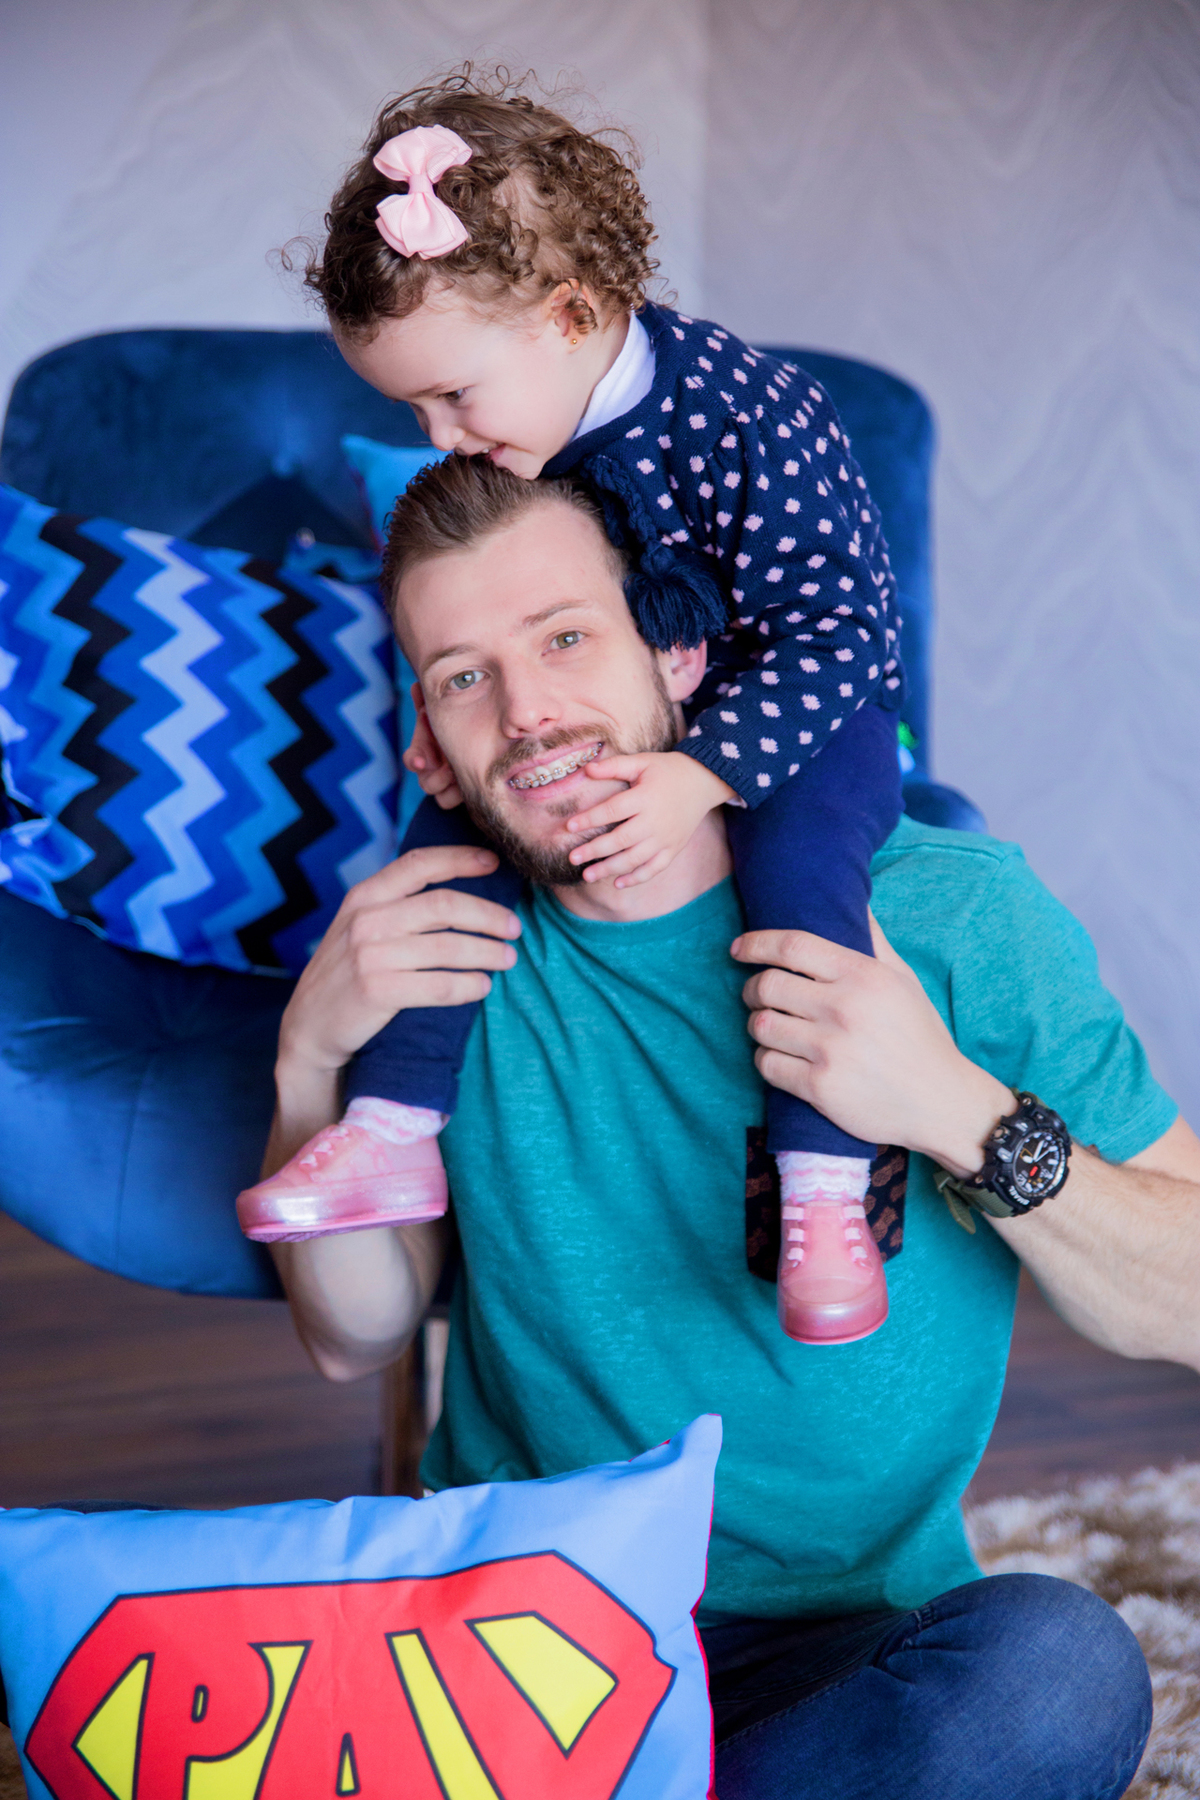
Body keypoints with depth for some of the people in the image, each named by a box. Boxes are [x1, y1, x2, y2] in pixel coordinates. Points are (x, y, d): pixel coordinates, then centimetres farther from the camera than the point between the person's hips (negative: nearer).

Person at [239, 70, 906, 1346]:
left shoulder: (752, 423, -27)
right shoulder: (500, 447, -7)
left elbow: (832, 640, -27)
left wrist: (700, 778, -37)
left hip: (801, 713, -6)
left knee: (797, 864, -33)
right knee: (454, 832, -9)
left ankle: (824, 1192, -25)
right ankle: (393, 1128, -3)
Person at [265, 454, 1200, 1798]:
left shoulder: (950, 910, -9)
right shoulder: (447, 931, 0)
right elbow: (356, 1336, 5)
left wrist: (958, 1110, -23)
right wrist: (309, 1061, -11)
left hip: (845, 1637, 0)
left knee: (1057, 1661, -33)